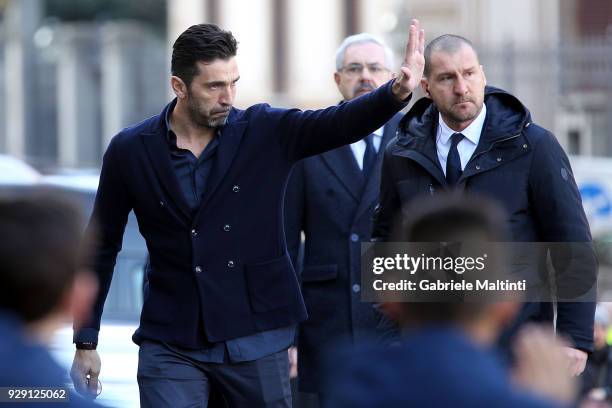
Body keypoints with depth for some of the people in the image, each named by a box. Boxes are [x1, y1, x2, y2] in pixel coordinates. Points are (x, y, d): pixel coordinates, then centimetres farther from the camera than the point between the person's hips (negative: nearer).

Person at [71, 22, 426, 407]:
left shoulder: (266, 131, -3)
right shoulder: (130, 150, -2)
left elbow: (341, 122, -18)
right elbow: (102, 247, 6)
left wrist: (397, 92, -38)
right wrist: (86, 341, 4)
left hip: (257, 339, 1)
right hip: (171, 345, -1)